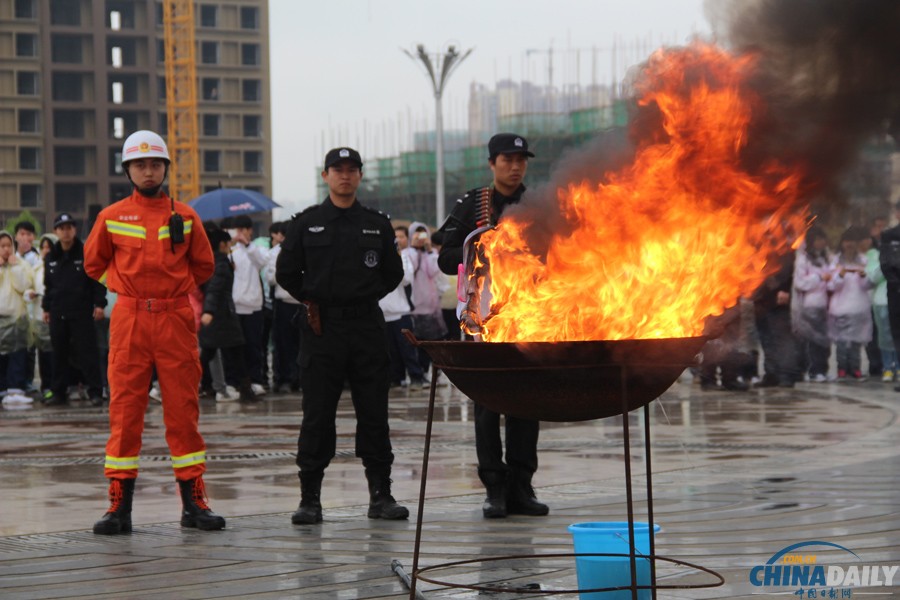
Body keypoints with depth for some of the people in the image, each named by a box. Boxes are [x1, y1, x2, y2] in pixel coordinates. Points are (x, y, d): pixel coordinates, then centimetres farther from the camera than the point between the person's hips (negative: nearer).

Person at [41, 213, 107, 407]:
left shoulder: (86, 253, -2)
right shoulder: (51, 258, 12)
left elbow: (98, 281, -2)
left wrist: (99, 304, -8)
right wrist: (46, 307, 17)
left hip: (82, 311, -5)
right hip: (58, 313, 5)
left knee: (87, 352, -5)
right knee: (59, 353, 9)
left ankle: (95, 392, -1)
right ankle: (58, 391, 16)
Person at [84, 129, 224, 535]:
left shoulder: (184, 216, 6)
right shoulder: (111, 217, 5)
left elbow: (203, 266, 15)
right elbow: (94, 264, 15)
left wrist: (171, 286, 11)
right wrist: (131, 285, 12)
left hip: (175, 319, 1)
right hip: (129, 319, -1)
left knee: (183, 409, 3)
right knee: (124, 409, -2)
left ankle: (194, 504, 9)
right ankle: (119, 507, 1)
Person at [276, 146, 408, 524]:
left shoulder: (377, 224, 10)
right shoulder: (306, 224, 5)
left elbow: (393, 274, 15)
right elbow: (286, 273, 10)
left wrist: (366, 295, 5)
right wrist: (310, 300, 4)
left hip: (367, 326, 2)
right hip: (322, 327, -2)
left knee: (374, 413, 3)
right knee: (317, 415, -2)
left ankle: (380, 495, 9)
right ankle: (310, 499, 3)